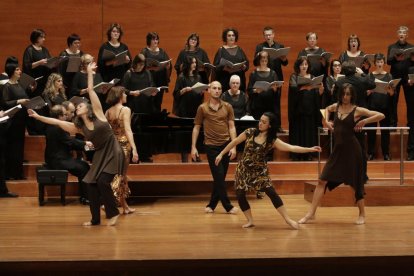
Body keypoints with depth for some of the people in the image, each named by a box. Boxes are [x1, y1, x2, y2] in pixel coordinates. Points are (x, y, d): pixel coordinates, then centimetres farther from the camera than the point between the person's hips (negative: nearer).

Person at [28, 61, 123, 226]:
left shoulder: (97, 114, -4)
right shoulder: (79, 127, 7)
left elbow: (90, 90, -3)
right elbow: (56, 122, 6)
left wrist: (90, 72, 0)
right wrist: (37, 116, 3)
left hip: (113, 153, -6)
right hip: (100, 155, 6)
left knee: (102, 182, -17)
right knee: (92, 184, -2)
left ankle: (113, 213, -2)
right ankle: (95, 219, 11)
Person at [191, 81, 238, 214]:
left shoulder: (227, 107, 5)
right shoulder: (202, 108, 1)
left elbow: (231, 127, 4)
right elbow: (196, 128, 6)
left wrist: (233, 146, -5)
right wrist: (193, 147, 1)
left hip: (226, 144, 2)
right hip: (211, 146, -2)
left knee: (220, 178, 6)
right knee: (219, 177, -5)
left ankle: (212, 205, 18)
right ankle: (228, 206, 0)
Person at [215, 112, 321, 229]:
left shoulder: (272, 140, -10)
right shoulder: (250, 132, -6)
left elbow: (291, 147, -18)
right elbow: (235, 142, 5)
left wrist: (310, 149, -28)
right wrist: (221, 154, 6)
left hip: (260, 170, -2)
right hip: (243, 169, 2)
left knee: (272, 193, -13)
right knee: (240, 195, -5)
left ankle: (288, 219, -7)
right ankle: (250, 221, 12)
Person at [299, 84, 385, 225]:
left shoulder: (357, 110, -8)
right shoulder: (336, 106, 6)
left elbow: (381, 115, -14)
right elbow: (327, 109, 31)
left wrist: (363, 122, -15)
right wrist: (327, 121, 14)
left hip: (351, 149, -5)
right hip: (338, 149, 5)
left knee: (355, 182, 4)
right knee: (323, 181, -1)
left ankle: (362, 214, 22)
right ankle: (311, 213, 0)